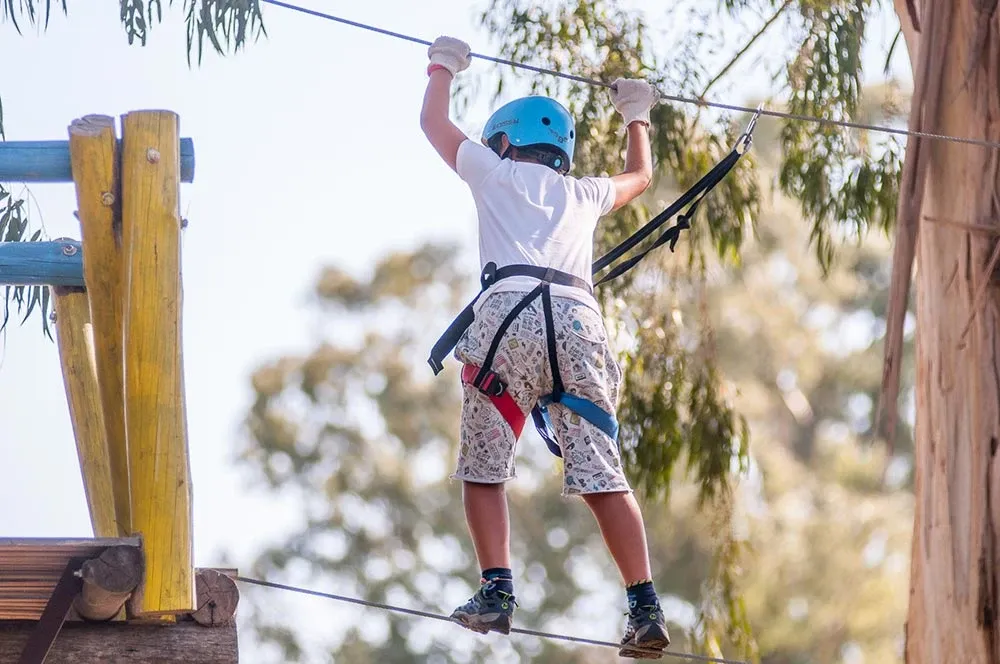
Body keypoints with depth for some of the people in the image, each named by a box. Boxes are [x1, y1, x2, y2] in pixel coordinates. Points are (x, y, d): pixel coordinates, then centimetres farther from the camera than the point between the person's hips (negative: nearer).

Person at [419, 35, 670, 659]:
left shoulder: (496, 172, 23)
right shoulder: (585, 193, 31)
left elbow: (434, 122, 38)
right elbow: (640, 176, 53)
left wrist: (443, 68, 55)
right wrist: (637, 115, 67)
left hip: (510, 312, -3)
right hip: (580, 318, 3)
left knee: (484, 468, 4)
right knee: (602, 474, -1)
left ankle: (497, 591, -11)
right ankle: (646, 609, -11)